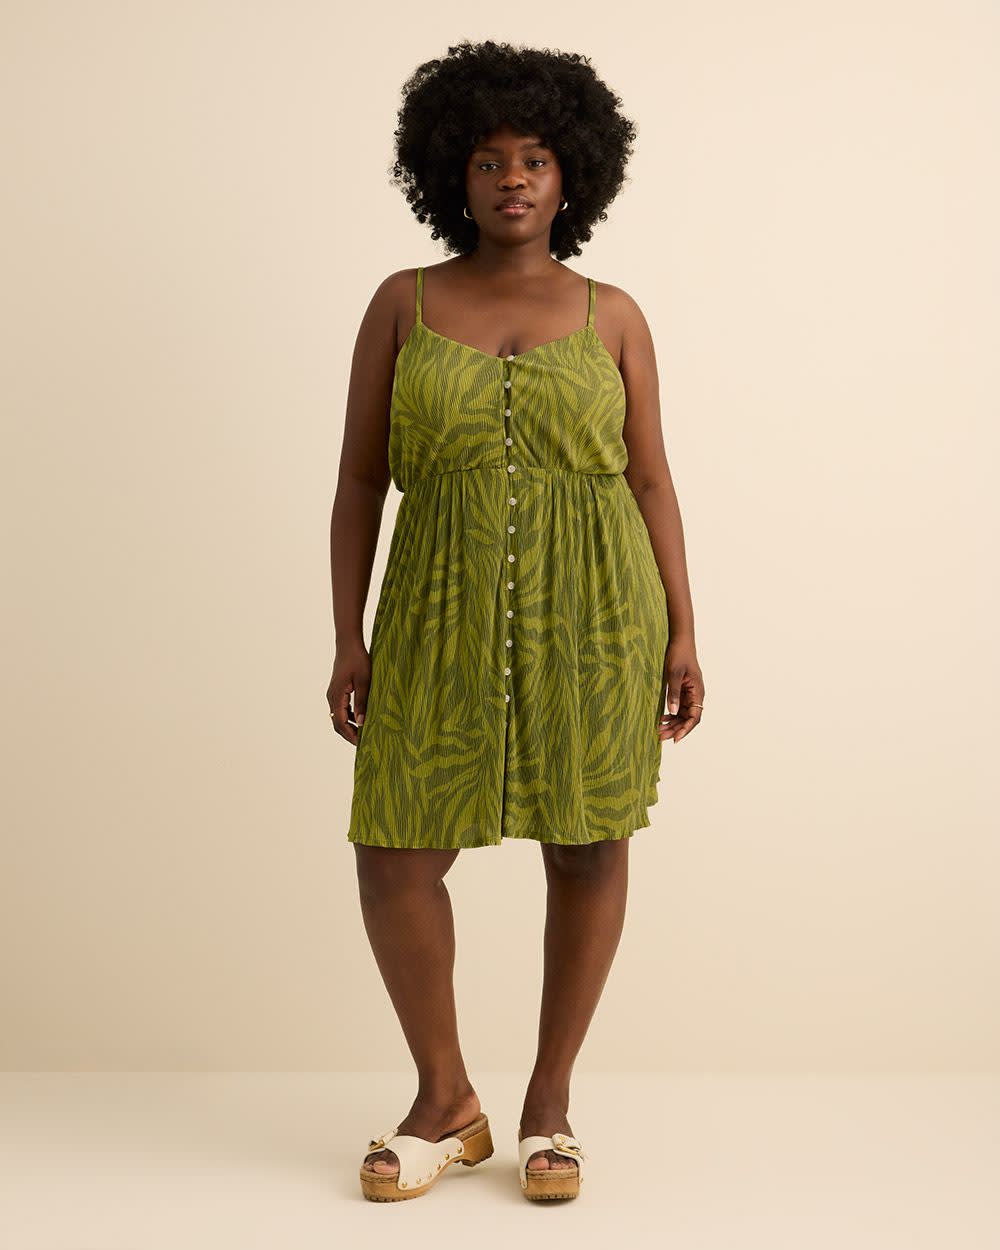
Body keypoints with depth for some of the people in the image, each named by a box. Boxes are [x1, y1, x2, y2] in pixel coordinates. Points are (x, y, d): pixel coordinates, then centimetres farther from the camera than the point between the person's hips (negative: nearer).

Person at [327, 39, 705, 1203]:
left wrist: (682, 635, -2)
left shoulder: (612, 316, 5)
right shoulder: (404, 303, 5)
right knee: (393, 846, -3)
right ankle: (446, 1102, 18)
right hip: (447, 614, 1)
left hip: (591, 612, 0)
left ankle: (550, 1099, 21)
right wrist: (349, 637, -2)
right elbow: (359, 478, 4)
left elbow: (651, 481, 5)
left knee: (587, 842, 3)